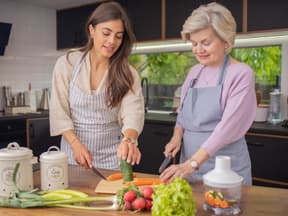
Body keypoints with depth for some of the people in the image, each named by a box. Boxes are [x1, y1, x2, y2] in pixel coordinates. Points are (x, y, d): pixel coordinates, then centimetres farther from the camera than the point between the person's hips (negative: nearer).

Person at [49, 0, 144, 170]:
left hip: (112, 153, 0)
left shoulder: (127, 73, -6)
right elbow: (59, 111, -7)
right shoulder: (67, 63, -7)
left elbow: (133, 112, -20)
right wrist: (76, 145, -20)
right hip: (74, 148, 0)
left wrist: (129, 139, -40)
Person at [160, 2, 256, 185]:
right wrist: (177, 135, -4)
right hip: (190, 162, 6)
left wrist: (192, 163, -26)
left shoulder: (241, 74, -12)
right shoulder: (195, 72, 7)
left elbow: (228, 128, -20)